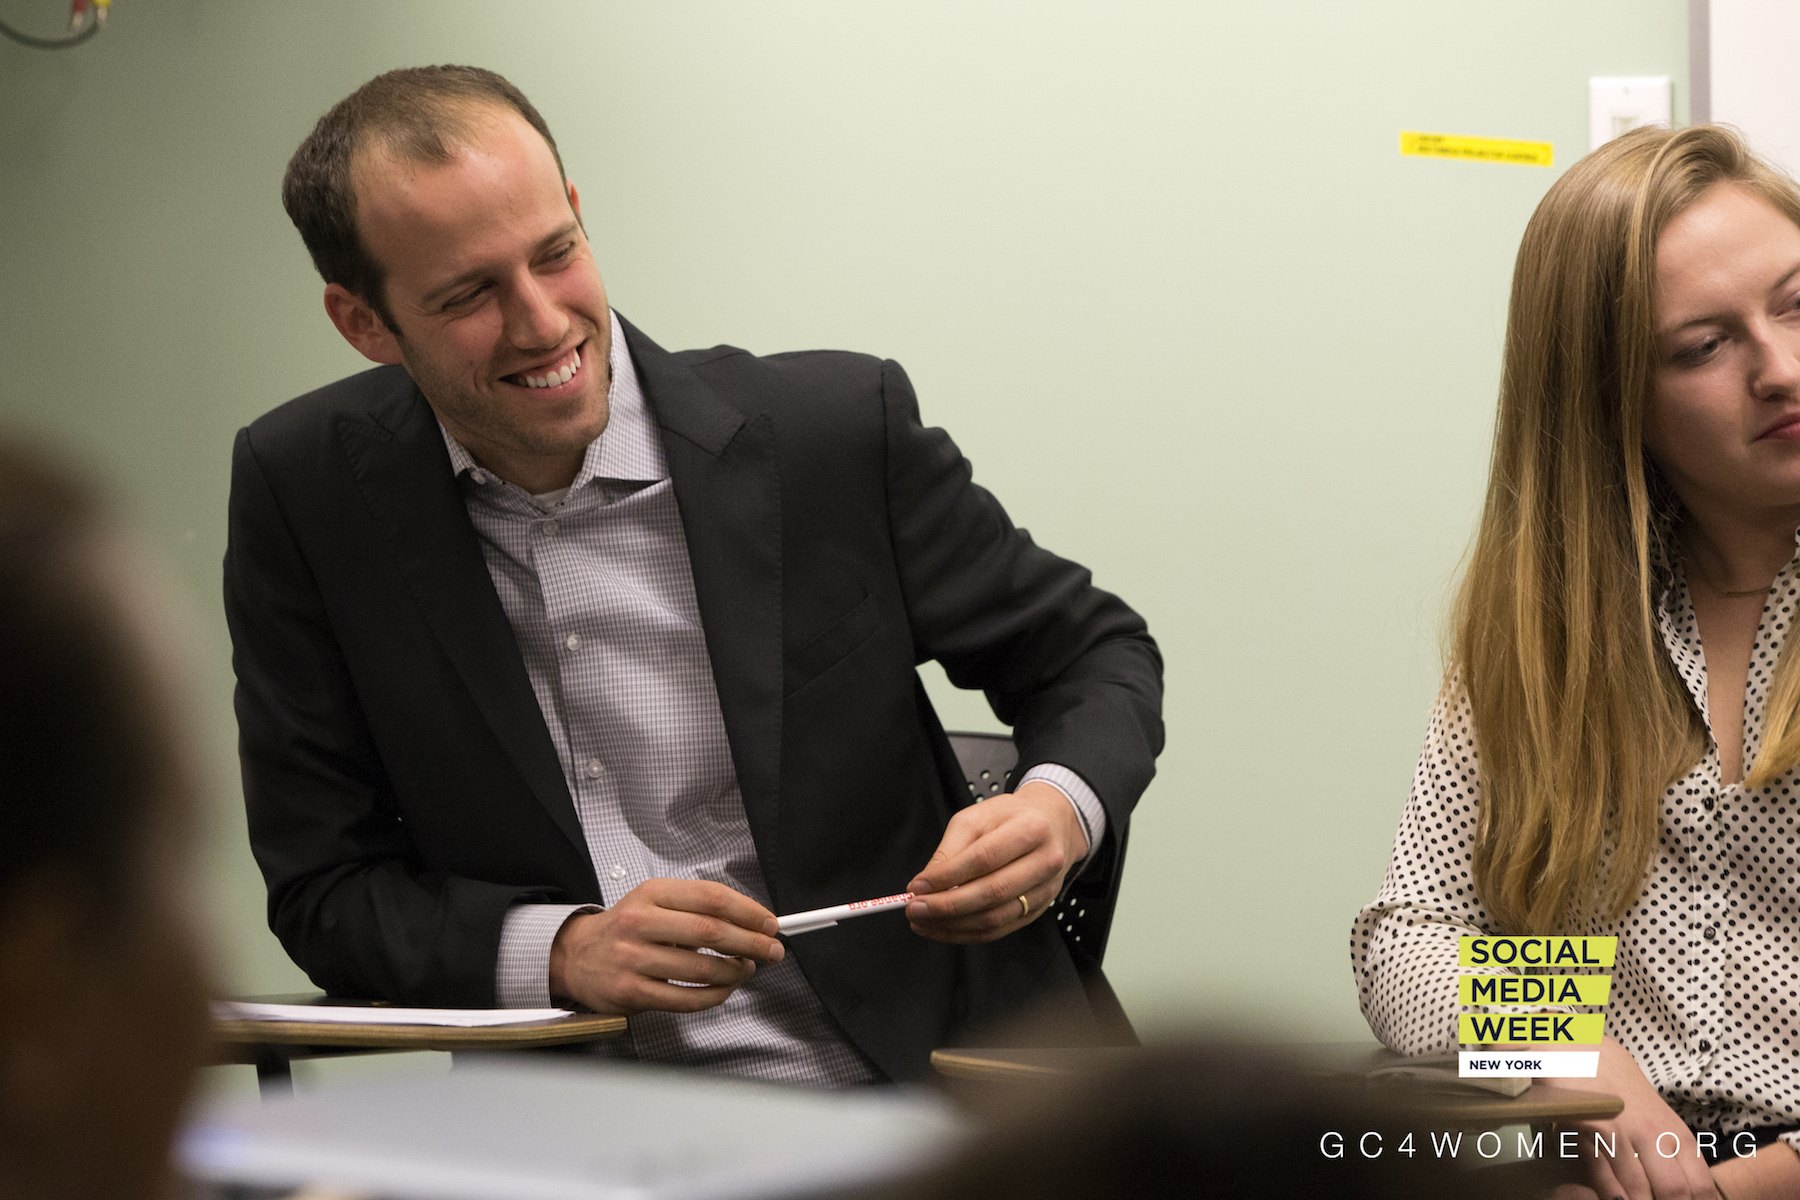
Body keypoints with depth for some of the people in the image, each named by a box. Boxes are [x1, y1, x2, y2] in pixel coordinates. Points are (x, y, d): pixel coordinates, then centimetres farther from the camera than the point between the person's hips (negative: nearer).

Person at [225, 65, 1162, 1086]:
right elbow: (323, 889, 5)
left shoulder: (837, 431, -2)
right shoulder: (305, 493, 1)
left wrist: (1058, 808, -12)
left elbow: (1094, 656, 11)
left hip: (911, 1084, 0)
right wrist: (560, 951, -15)